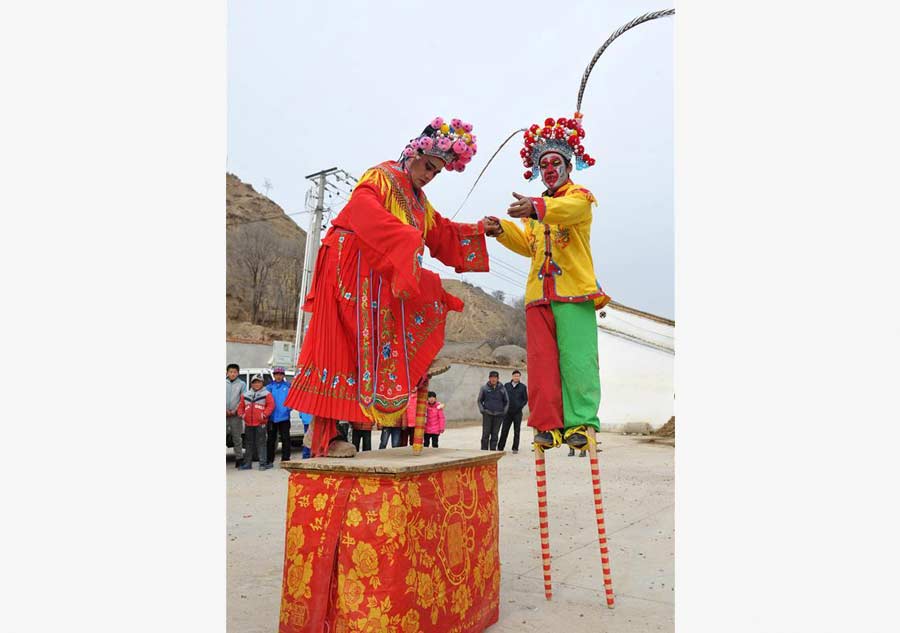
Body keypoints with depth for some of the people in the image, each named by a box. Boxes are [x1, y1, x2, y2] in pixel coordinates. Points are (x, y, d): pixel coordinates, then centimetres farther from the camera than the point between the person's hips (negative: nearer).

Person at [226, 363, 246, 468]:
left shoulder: (242, 384, 3)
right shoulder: (224, 383, 6)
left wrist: (235, 411, -9)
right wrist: (226, 410, -8)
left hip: (236, 415, -1)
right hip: (225, 415, 1)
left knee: (237, 438, 6)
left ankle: (239, 458, 11)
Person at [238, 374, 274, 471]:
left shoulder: (266, 394, 1)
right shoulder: (246, 394, 15)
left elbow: (271, 405, -7)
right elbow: (241, 406, 17)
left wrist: (265, 414, -18)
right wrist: (242, 414, -1)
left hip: (260, 423, -5)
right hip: (248, 423, 5)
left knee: (261, 443, -4)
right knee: (249, 443, 12)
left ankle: (263, 463, 0)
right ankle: (247, 463, 20)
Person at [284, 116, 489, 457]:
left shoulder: (418, 199, 18)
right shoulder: (381, 177, -9)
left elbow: (441, 234, 17)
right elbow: (362, 207, -29)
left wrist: (478, 230, 4)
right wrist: (409, 239, -37)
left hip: (382, 278, 9)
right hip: (349, 271, -9)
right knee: (340, 347, -9)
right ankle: (326, 437, -5)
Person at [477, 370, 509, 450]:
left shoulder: (502, 389, 7)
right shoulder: (484, 388, 4)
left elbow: (506, 401, 16)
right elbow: (479, 400, 10)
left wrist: (504, 411, 4)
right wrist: (482, 410, -3)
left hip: (498, 415, 1)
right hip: (487, 414, -1)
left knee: (495, 434, 3)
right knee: (486, 433, -4)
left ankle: (493, 449, 10)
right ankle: (484, 449, 2)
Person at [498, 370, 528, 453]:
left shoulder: (523, 387, 3)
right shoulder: (506, 385, 6)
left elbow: (525, 399, 4)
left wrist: (520, 406, -8)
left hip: (517, 413, -1)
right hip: (508, 412, 1)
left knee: (516, 431, 4)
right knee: (504, 431, 4)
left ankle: (515, 448, 12)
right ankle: (500, 447, 11)